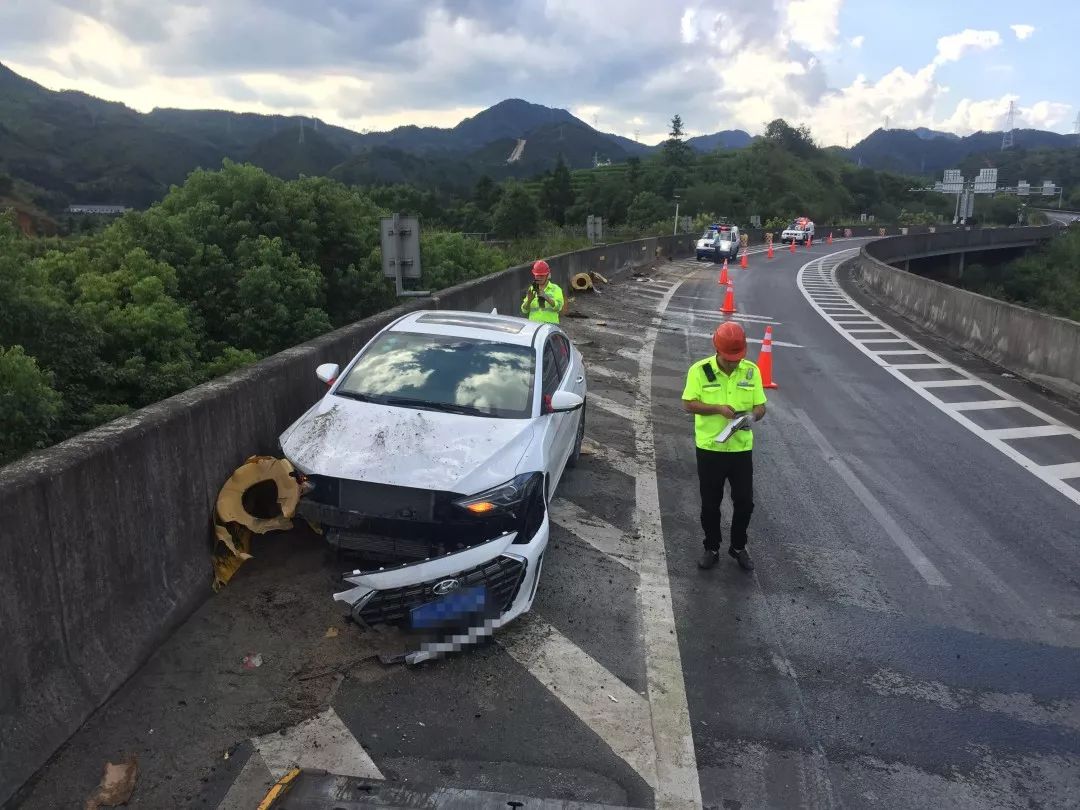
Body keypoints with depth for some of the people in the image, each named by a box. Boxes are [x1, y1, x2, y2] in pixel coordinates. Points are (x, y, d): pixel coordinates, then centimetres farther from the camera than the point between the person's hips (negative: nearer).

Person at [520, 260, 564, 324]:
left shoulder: (556, 289, 6)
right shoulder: (532, 289, 15)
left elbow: (558, 307, -10)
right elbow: (524, 310, 11)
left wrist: (546, 297, -24)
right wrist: (529, 300, -10)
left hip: (550, 324, -3)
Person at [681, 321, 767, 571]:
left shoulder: (751, 371, -1)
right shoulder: (700, 370, -8)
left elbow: (761, 406, 3)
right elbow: (688, 404, -10)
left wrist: (753, 415, -20)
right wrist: (718, 408, -23)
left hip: (741, 448, 2)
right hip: (709, 448, -2)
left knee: (744, 502, 8)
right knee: (710, 503, 9)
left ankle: (738, 547, 29)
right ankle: (712, 548, 27)